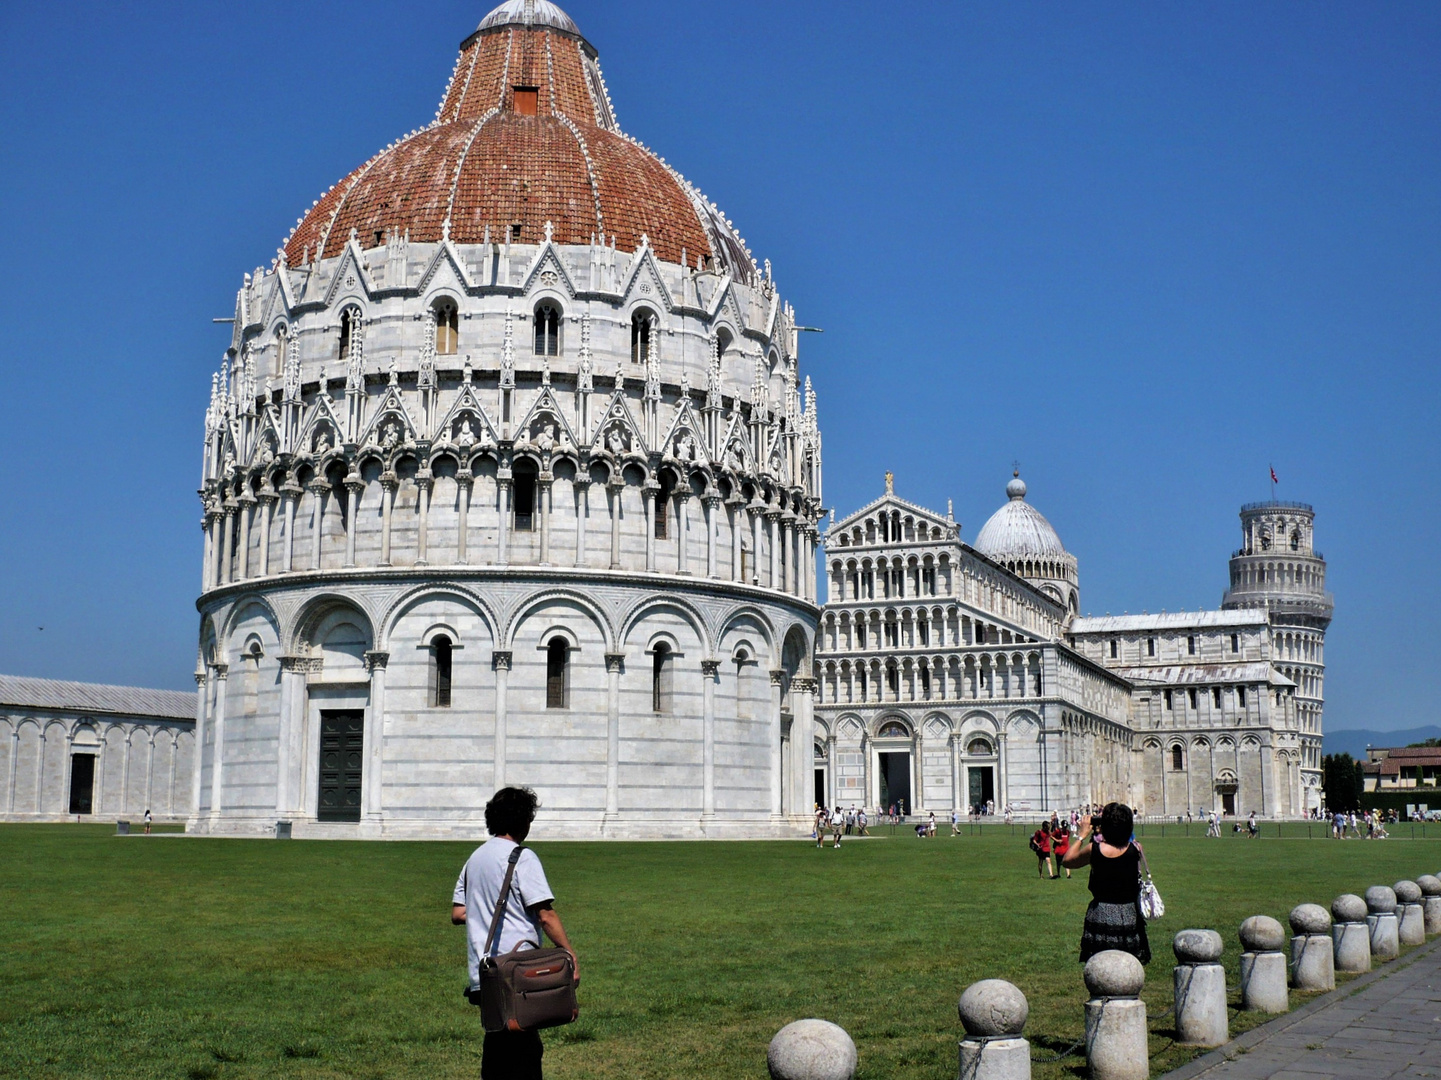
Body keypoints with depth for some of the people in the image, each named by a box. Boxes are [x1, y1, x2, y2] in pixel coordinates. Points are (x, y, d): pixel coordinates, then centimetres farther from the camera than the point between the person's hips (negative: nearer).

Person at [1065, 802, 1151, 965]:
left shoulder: (1094, 849, -13)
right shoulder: (1135, 849, -7)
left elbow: (1068, 860, 4)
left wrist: (1083, 835, 11)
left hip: (1102, 916, -2)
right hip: (1130, 916, 2)